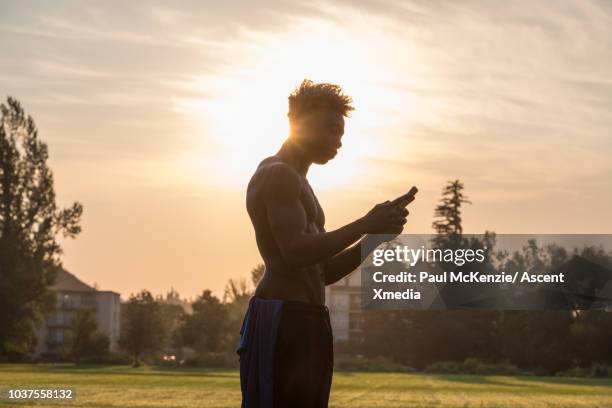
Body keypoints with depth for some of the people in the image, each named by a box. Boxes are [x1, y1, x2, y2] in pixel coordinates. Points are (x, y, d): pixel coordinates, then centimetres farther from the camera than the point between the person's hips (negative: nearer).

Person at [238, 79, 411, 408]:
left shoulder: (294, 182, 26)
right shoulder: (278, 175, -6)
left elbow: (325, 271, 23)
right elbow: (295, 252, -20)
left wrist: (375, 236, 9)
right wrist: (365, 225, -15)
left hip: (304, 323, 10)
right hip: (283, 321, -10)